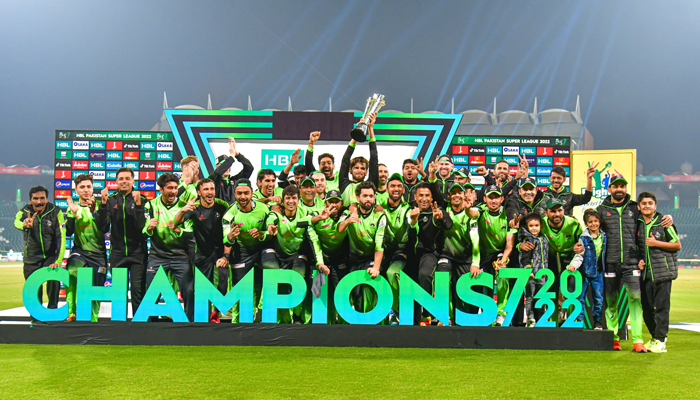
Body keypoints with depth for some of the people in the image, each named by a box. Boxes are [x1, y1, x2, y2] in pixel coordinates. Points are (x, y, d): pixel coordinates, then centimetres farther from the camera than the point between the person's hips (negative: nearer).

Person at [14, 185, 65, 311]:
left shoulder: (55, 212, -11)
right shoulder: (24, 212, -9)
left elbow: (61, 237, -15)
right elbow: (17, 222, -34)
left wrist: (58, 261, -25)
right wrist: (25, 225, -60)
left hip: (51, 256, -1)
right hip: (31, 258, 1)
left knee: (54, 279, -22)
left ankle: (52, 309, -4)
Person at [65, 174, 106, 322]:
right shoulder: (73, 208, 8)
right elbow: (68, 232, -3)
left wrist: (93, 211, -26)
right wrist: (73, 213, -15)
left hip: (98, 254, 0)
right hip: (79, 252, 1)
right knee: (71, 273, -29)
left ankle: (93, 320, 22)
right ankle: (71, 313, -24)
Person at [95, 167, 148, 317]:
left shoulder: (142, 200, -1)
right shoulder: (111, 199, 5)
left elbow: (143, 226, -13)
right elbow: (102, 228, -4)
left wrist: (138, 204, -23)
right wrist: (103, 204, -14)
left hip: (137, 253, -2)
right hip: (117, 253, 2)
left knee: (138, 290, -7)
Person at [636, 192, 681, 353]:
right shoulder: (637, 224, 10)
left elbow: (677, 245, -1)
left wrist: (656, 243, -11)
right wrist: (639, 260, 5)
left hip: (663, 271, -5)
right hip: (645, 271, 5)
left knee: (661, 306, -4)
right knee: (646, 307, 7)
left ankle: (660, 341, 1)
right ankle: (655, 337, 22)